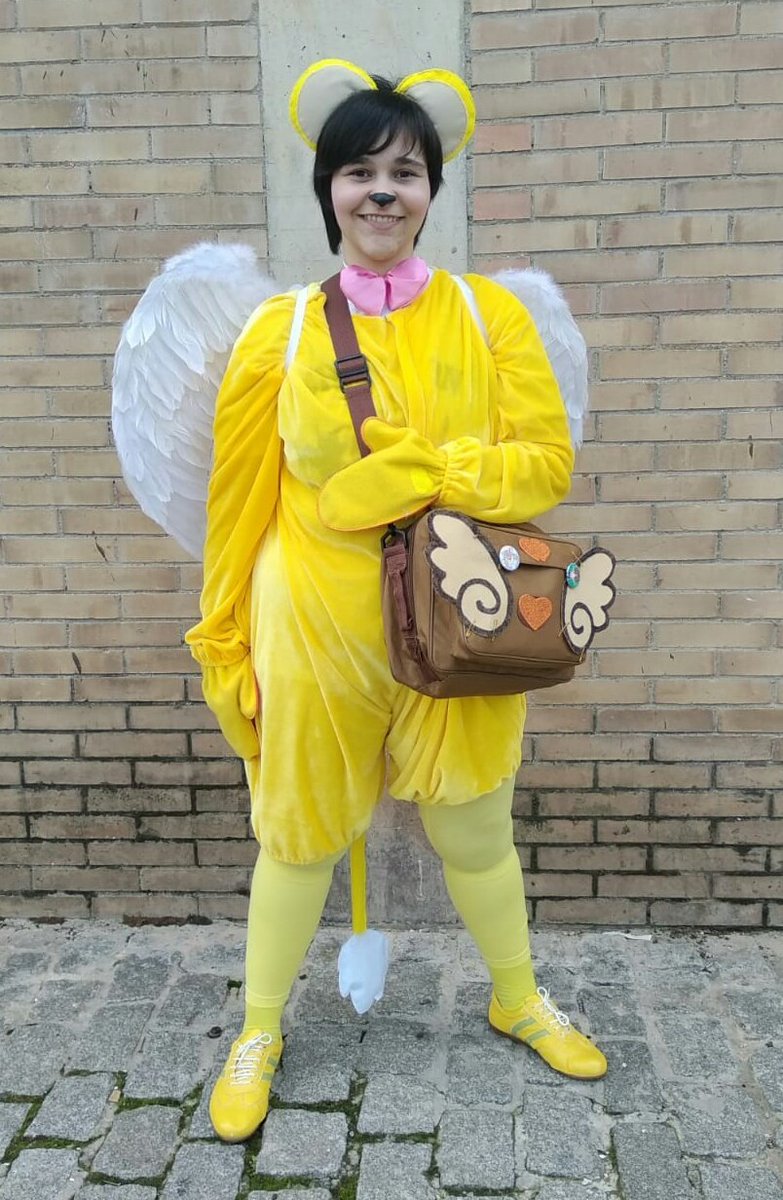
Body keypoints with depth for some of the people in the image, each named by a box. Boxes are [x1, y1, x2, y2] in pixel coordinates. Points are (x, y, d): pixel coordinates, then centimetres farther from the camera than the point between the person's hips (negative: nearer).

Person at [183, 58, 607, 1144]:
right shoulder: (280, 332, -3)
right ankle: (258, 1032, 39)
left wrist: (415, 473, -21)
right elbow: (239, 503, 0)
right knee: (299, 837, 13)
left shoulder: (488, 315, -1)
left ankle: (518, 1000, 46)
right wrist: (228, 644, 1)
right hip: (316, 631, -1)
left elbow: (548, 462, -7)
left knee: (475, 836, 16)